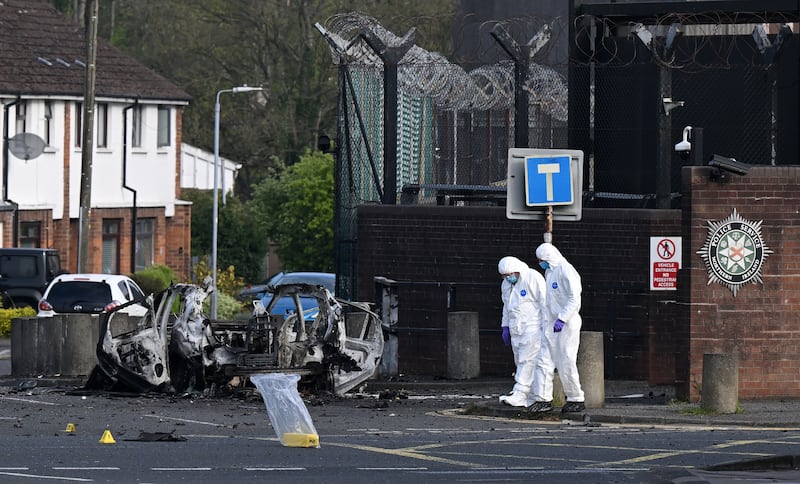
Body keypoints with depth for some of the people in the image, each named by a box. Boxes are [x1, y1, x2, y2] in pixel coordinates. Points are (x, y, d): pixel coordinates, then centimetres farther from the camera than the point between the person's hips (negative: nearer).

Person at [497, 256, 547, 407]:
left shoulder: (533, 278, -12)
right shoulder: (506, 284, 12)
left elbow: (544, 302, -12)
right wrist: (505, 327, 19)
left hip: (533, 328, -8)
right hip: (516, 330, 8)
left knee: (527, 361, -13)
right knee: (520, 362, 5)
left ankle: (520, 394, -19)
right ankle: (531, 398, 9)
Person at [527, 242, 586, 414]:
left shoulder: (566, 271, -13)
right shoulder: (549, 272, 16)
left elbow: (574, 299, -20)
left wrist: (562, 319, -26)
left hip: (566, 325, -9)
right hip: (551, 325, 9)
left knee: (566, 363, -5)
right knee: (544, 361, 2)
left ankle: (576, 399, 5)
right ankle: (543, 399, 1)